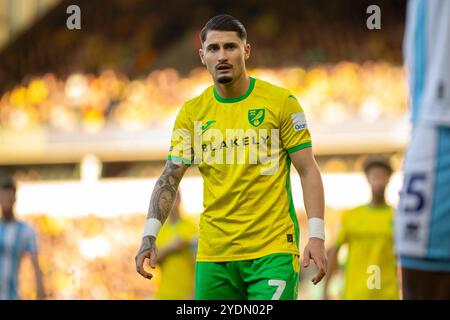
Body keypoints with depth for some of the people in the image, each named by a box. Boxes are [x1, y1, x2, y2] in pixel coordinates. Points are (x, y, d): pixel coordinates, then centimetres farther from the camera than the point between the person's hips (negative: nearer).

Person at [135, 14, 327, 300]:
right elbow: (169, 178, 3)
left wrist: (316, 236, -10)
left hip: (273, 250, -3)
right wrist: (149, 237, -10)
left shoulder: (281, 102, -2)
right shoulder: (192, 113, 6)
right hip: (213, 252, 3)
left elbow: (308, 171, -1)